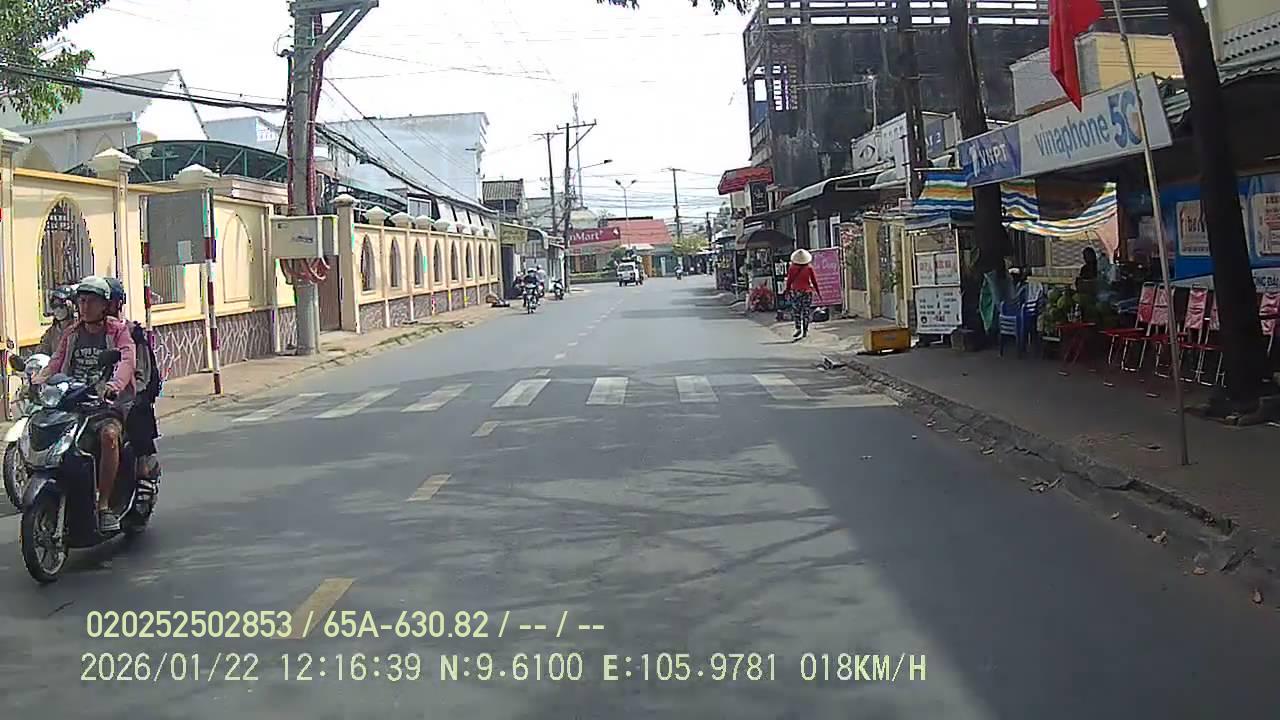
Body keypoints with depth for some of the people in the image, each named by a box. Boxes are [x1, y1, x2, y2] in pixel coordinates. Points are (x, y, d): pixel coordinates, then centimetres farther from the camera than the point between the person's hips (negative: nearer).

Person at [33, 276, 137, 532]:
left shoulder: (118, 330, 3)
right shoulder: (72, 333, 19)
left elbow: (127, 360, -14)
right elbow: (55, 362, 6)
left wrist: (114, 384, -35)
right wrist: (38, 381, -16)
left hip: (110, 402, -5)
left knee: (109, 433, -36)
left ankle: (104, 505, -31)